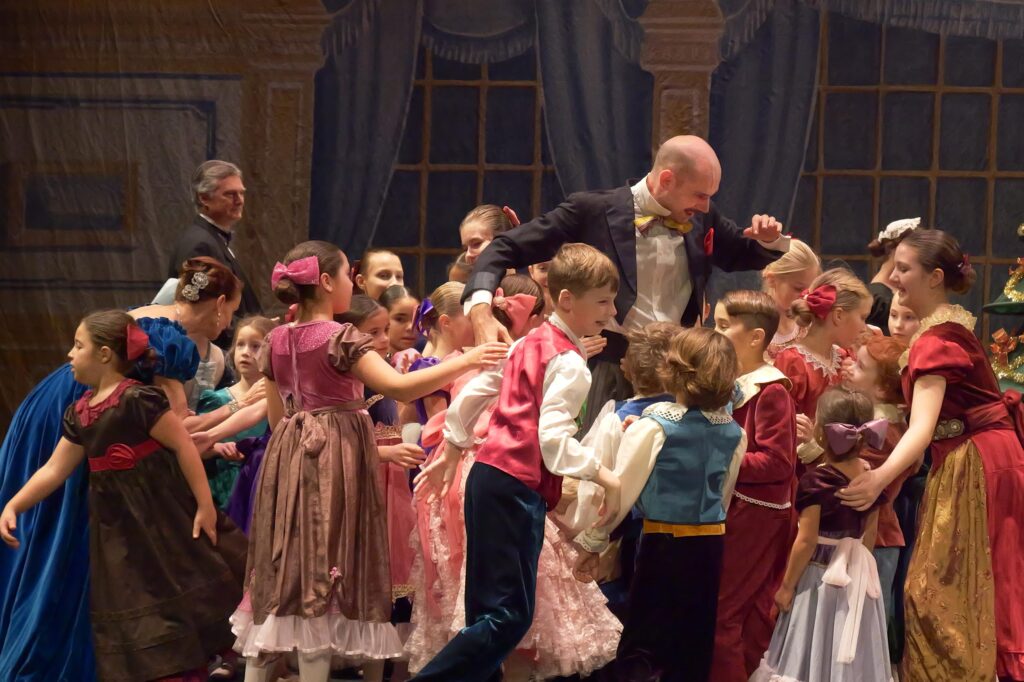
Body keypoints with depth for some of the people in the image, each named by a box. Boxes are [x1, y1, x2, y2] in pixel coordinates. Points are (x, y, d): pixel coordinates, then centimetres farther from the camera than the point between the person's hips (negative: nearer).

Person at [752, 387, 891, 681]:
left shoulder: (814, 481, -18)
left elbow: (806, 541, -17)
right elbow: (870, 534, 9)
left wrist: (787, 586, -8)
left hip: (820, 578, -6)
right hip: (858, 578, 6)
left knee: (816, 654, 3)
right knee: (854, 658, 12)